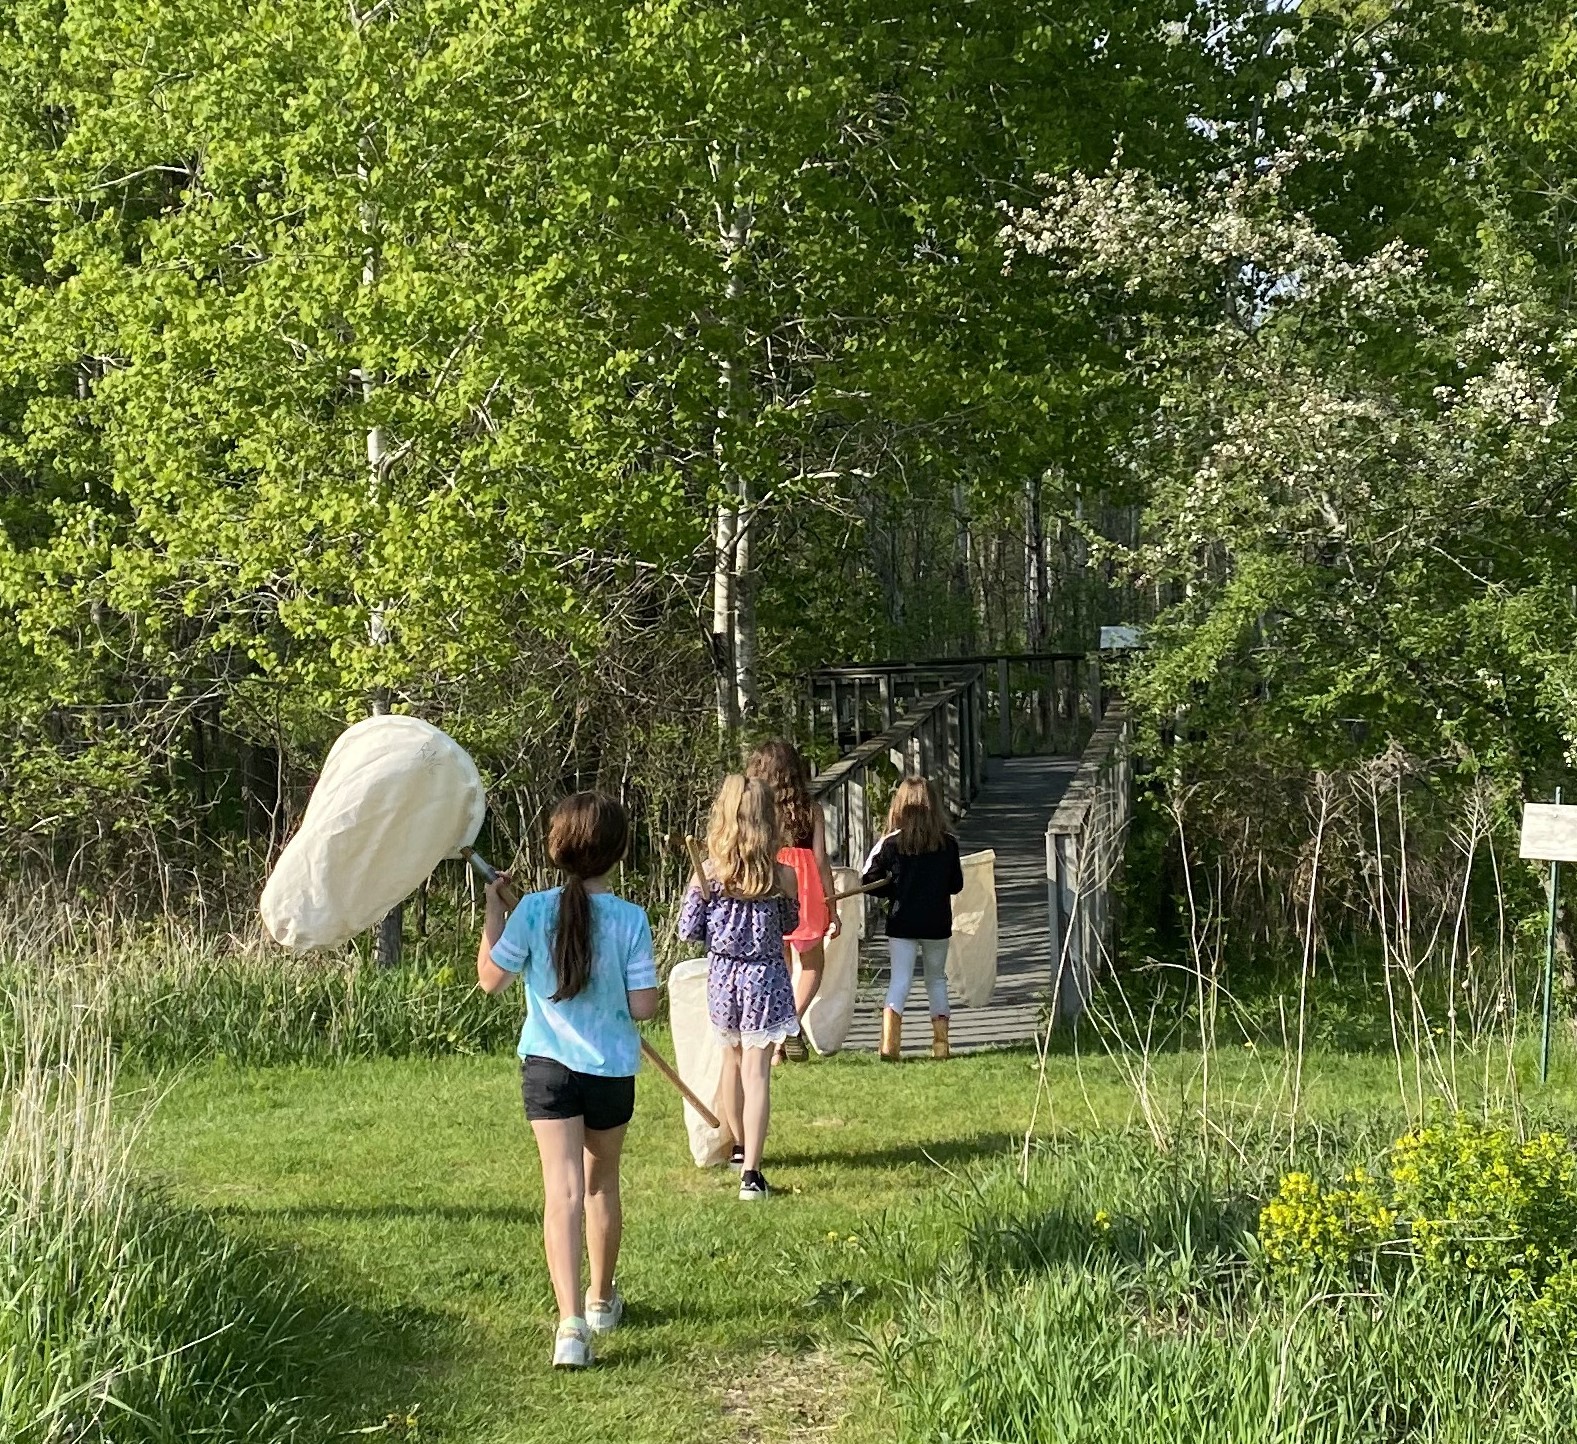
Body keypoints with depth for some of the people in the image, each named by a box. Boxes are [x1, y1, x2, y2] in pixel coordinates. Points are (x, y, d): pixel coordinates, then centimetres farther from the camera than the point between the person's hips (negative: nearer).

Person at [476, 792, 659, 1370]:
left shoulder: (532, 911, -11)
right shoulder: (630, 920, -11)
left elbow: (490, 979, 0)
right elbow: (643, 1005, -10)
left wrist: (494, 911, 10)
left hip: (548, 1066, -1)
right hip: (612, 1069, 1)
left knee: (562, 1190, -7)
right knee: (602, 1184, 21)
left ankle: (571, 1322, -22)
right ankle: (602, 1300, 39)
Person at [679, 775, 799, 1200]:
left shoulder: (709, 873, -10)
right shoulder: (782, 876, -9)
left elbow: (689, 930, -5)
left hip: (722, 977, 2)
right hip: (765, 978, -2)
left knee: (732, 1059, 24)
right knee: (756, 1073, -4)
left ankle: (738, 1147, 42)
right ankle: (750, 1172, -13)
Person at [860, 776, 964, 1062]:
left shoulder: (891, 844, -8)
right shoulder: (948, 844, -4)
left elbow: (869, 881, -7)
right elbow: (957, 885, 4)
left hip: (901, 923, -1)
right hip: (937, 924, 1)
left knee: (900, 979, 0)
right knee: (937, 978, 17)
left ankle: (889, 1041, -19)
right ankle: (940, 1042, 15)